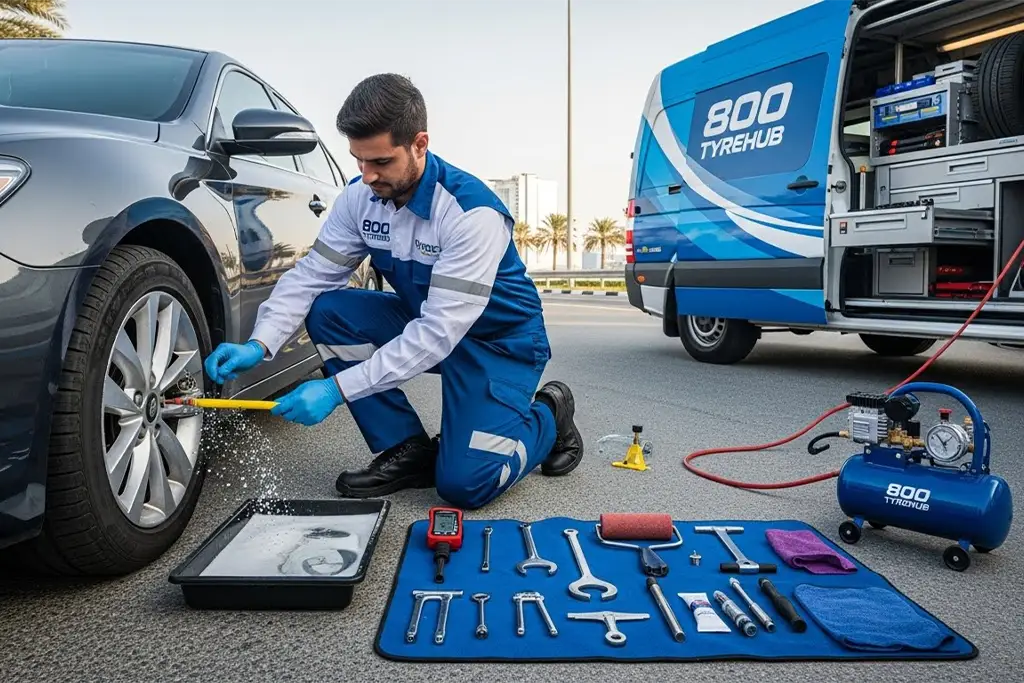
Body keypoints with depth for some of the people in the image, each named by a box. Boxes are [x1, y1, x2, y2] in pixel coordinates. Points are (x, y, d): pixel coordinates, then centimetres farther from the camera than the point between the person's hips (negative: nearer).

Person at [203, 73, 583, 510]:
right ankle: (408, 450, -5)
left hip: (500, 339, -6)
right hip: (424, 323, 7)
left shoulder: (473, 211, -30)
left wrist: (338, 388, -36)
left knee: (464, 484, -20)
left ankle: (549, 415, 11)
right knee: (326, 311, -17)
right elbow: (310, 275, -8)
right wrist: (259, 345, -26)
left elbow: (440, 333, -34)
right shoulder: (360, 198, -10)